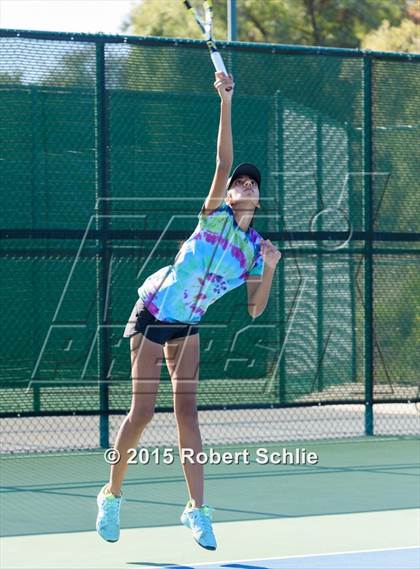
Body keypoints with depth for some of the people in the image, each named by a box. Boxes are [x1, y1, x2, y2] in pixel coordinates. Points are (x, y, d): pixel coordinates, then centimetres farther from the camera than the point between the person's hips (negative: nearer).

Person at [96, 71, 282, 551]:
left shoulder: (256, 248, 0)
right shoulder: (215, 215, -11)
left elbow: (255, 309, -2)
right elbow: (223, 162, -23)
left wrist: (269, 269, -18)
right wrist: (225, 102, -31)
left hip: (188, 325, 4)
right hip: (153, 310, -4)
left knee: (186, 410, -5)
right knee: (142, 411, -6)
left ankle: (196, 508, -5)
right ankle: (112, 494, 11)